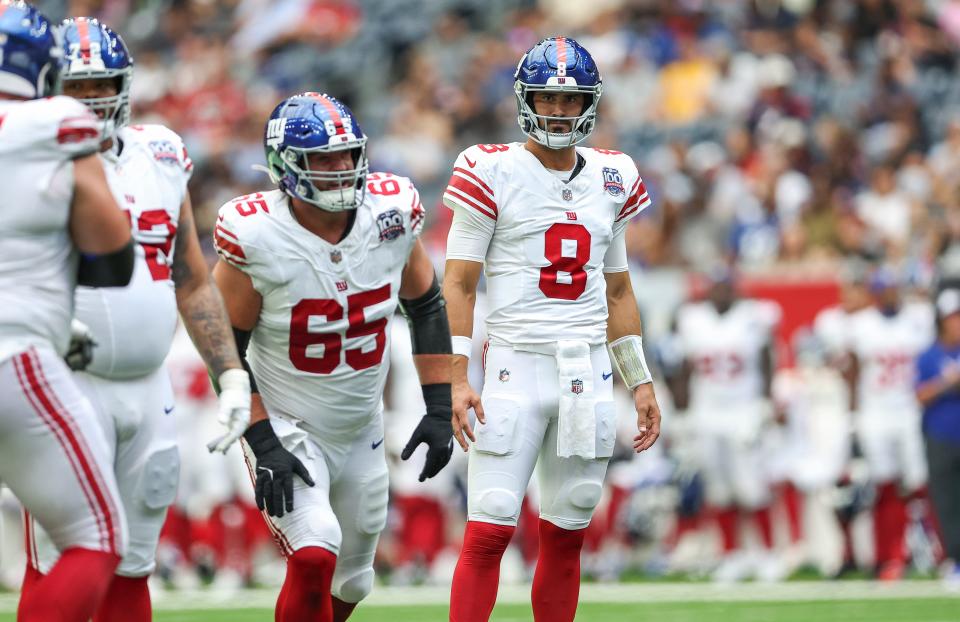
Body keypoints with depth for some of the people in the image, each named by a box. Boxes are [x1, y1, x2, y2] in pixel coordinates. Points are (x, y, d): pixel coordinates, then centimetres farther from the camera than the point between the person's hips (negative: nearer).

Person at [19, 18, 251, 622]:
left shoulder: (160, 159, 12)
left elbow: (194, 283, 18)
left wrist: (231, 374, 11)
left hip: (149, 387, 5)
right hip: (69, 385, -5)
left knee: (131, 568, 9)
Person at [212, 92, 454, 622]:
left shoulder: (392, 211, -11)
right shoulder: (255, 237, -23)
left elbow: (425, 305, 5)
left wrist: (439, 408, 0)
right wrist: (263, 444, -20)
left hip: (361, 431, 5)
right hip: (285, 427, -5)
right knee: (314, 557, -27)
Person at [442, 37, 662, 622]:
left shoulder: (612, 179, 12)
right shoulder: (493, 173, -3)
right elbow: (458, 284, -4)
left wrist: (641, 382, 15)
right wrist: (457, 379, -12)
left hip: (589, 373, 4)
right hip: (515, 368, -4)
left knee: (567, 536, 7)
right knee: (488, 533, -10)